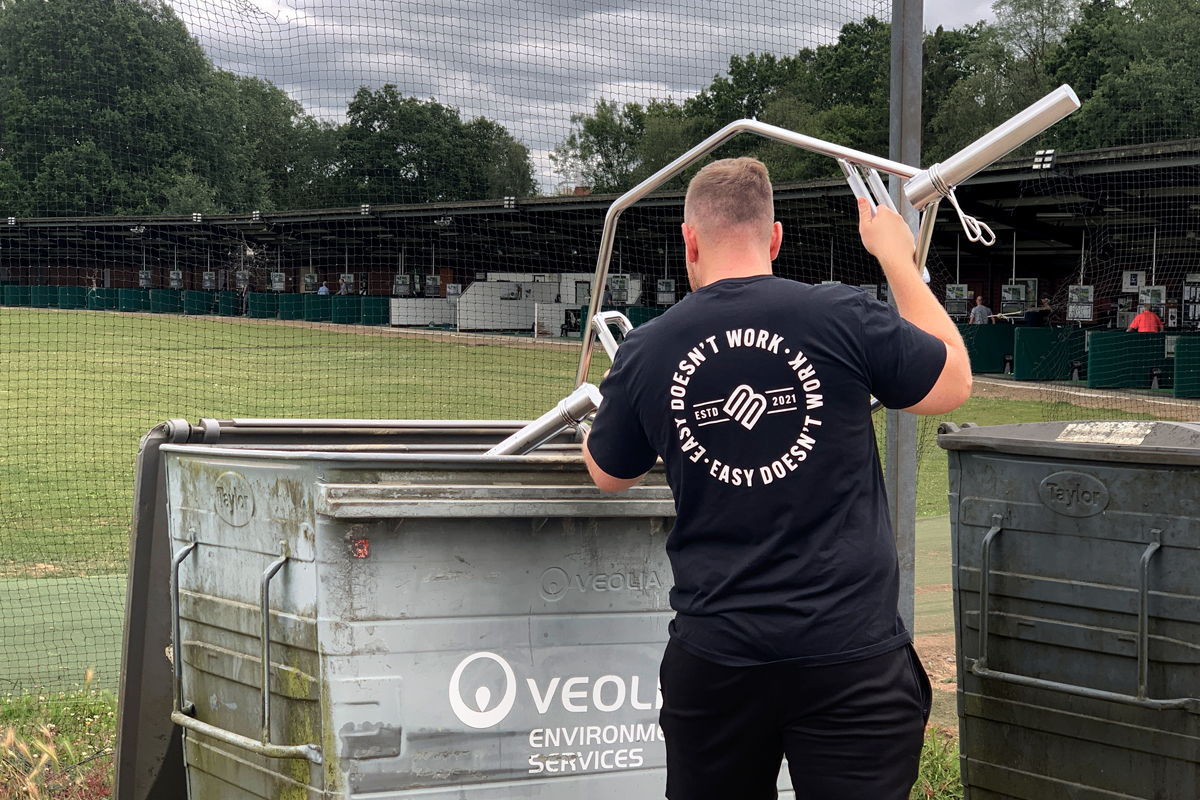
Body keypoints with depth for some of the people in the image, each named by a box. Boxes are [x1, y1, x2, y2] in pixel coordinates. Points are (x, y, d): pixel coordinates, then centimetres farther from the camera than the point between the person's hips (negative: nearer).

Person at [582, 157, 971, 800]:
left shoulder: (645, 353, 0)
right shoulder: (845, 317, -8)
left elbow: (607, 475, 19)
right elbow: (953, 384, 9)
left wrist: (597, 413, 42)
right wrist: (896, 256, 18)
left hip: (714, 656, 2)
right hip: (852, 654, -2)